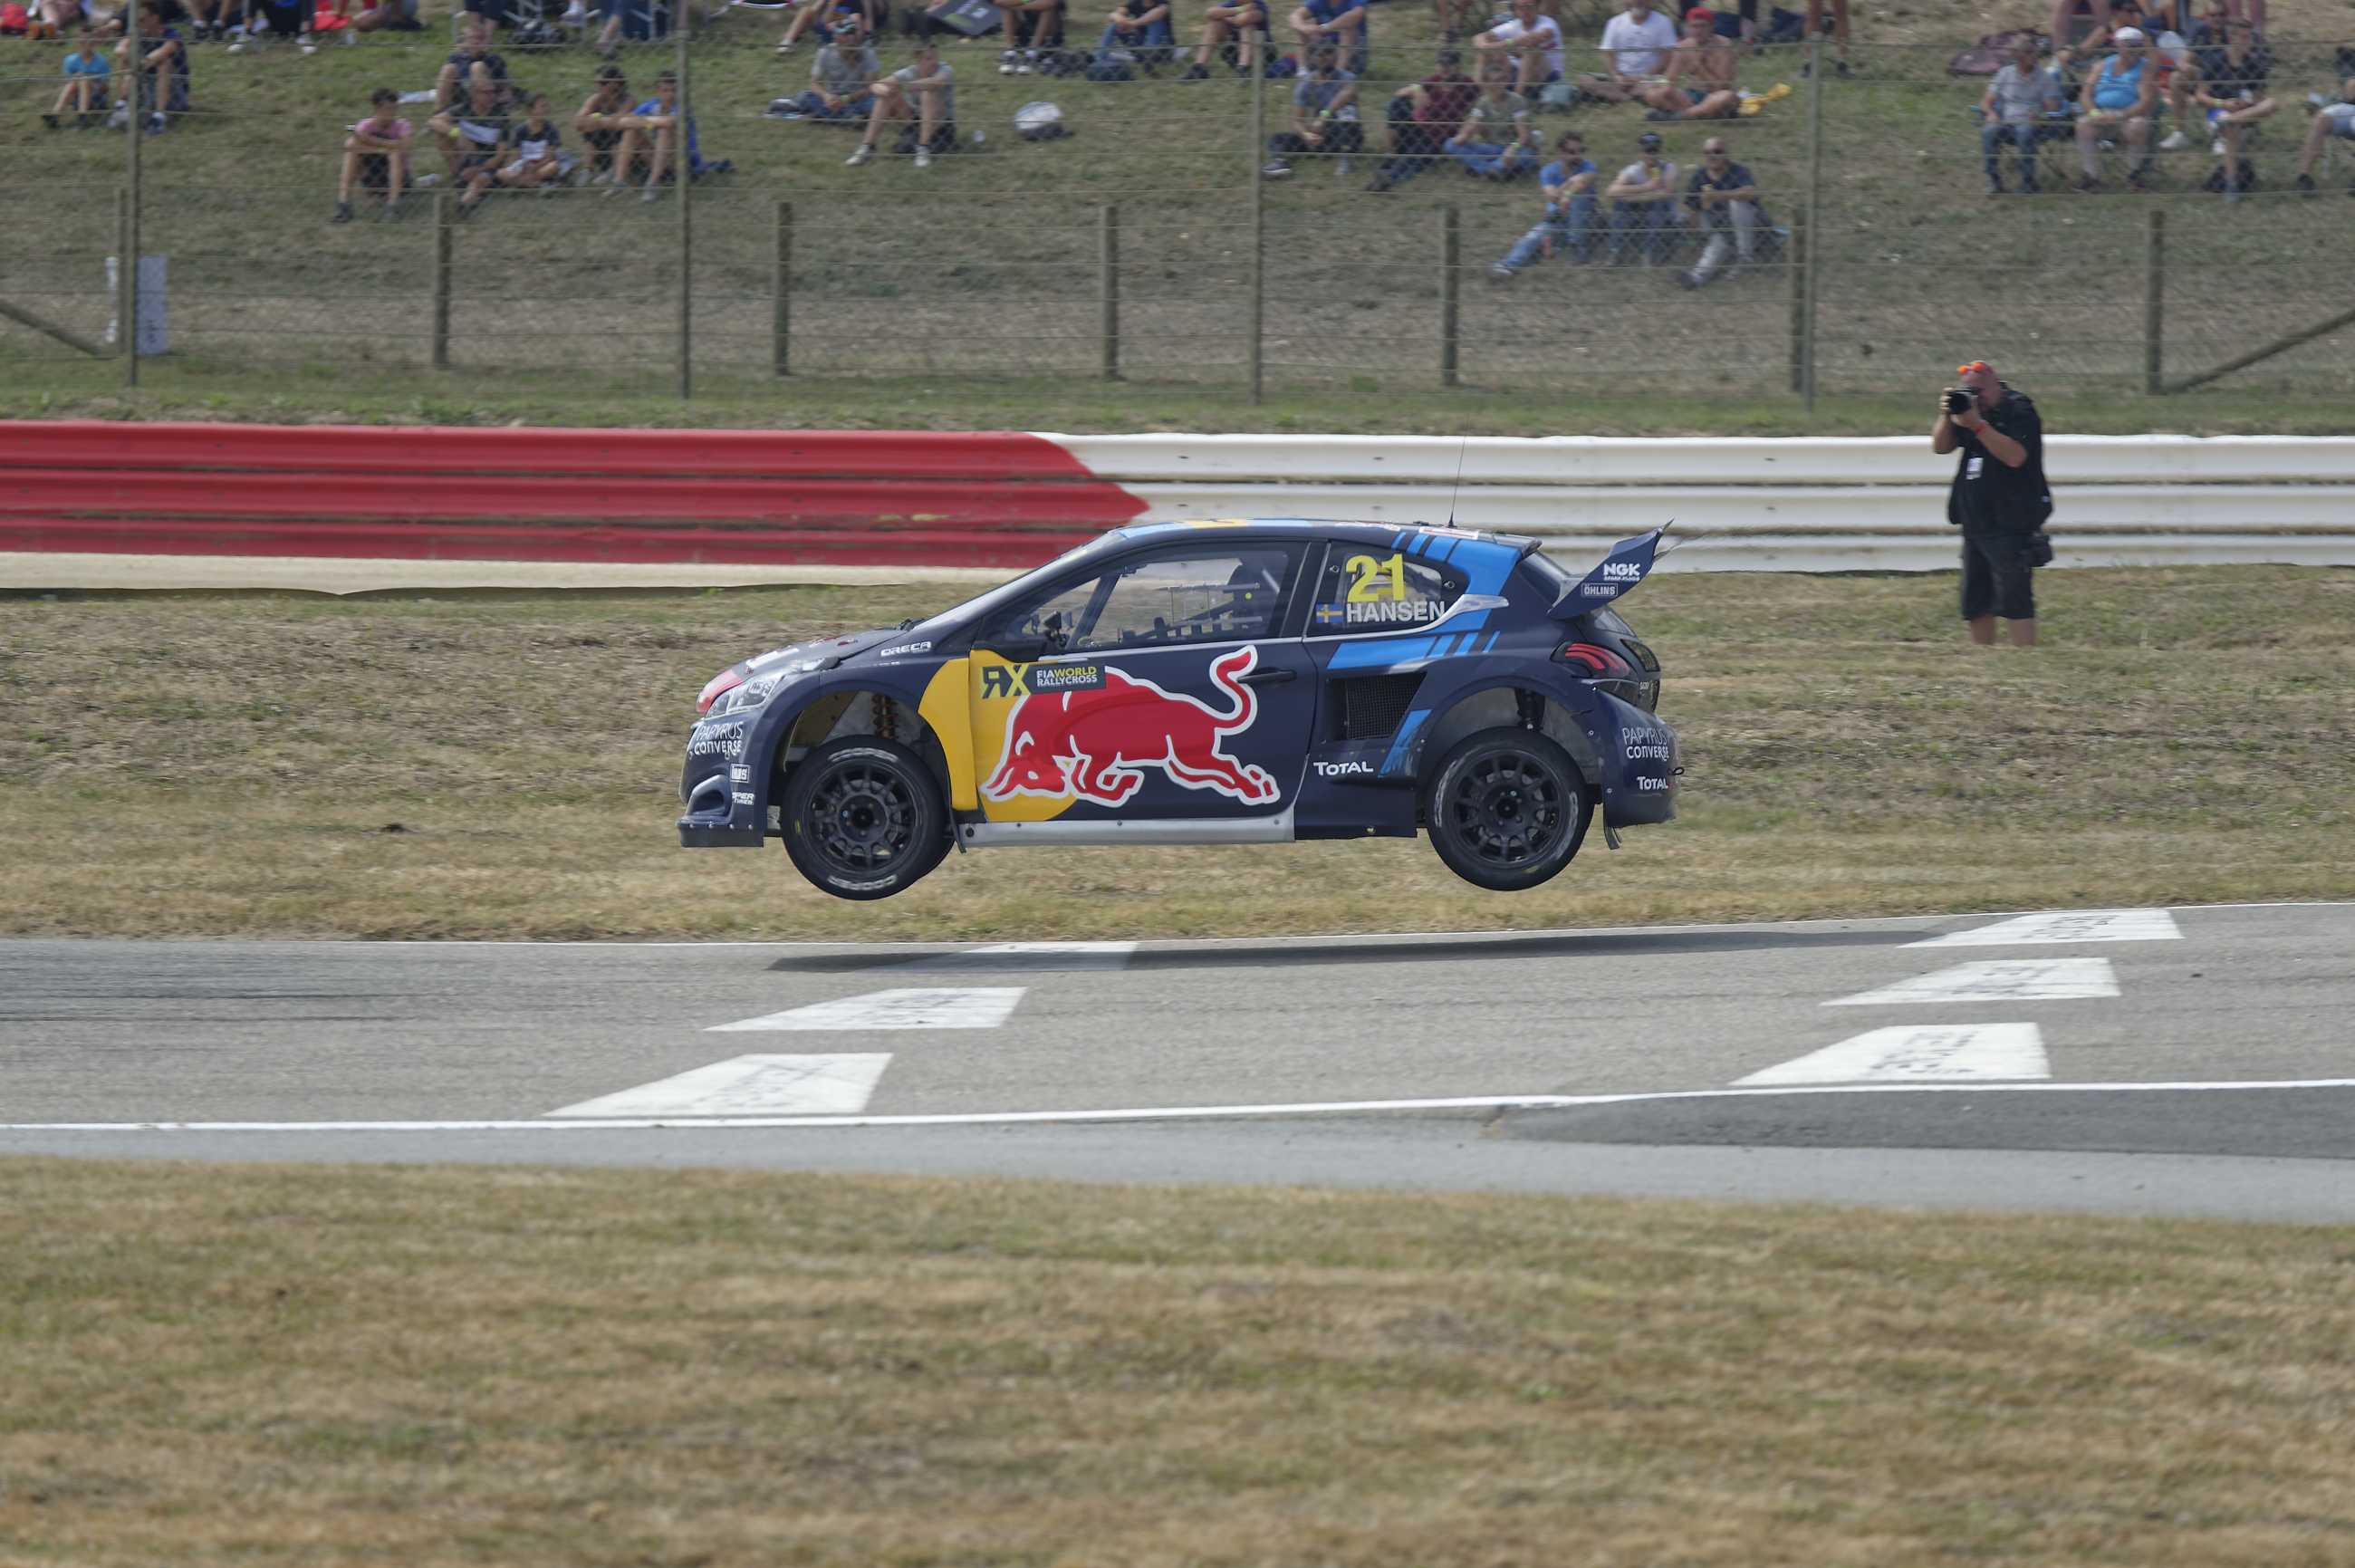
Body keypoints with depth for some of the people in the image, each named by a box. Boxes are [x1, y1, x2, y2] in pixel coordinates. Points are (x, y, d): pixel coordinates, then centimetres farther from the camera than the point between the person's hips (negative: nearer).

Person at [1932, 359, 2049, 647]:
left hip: (2010, 523, -8)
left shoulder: (2018, 410, -8)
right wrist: (1947, 416, -6)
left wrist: (1978, 425, -25)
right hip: (1976, 523, 8)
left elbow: (2014, 455, -23)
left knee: (2015, 599, -12)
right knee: (1975, 602, 12)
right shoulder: (1967, 405, 13)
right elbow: (1940, 446, 12)